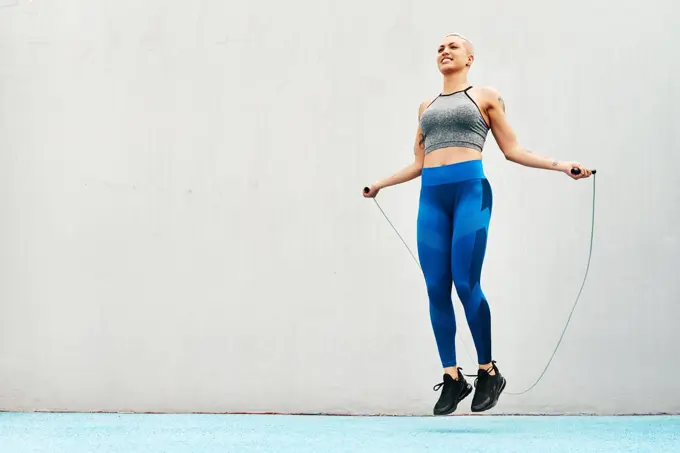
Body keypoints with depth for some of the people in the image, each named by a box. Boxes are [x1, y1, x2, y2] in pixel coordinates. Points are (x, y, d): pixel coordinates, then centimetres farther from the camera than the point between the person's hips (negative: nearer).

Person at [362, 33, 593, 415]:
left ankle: (489, 373, 1)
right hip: (431, 197, 5)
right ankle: (453, 378, 5)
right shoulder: (426, 107, 23)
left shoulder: (486, 97, 12)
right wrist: (381, 183, 32)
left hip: (471, 190, -4)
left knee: (466, 283, -12)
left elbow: (512, 149, 11)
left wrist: (561, 165, 2)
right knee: (436, 288, -2)